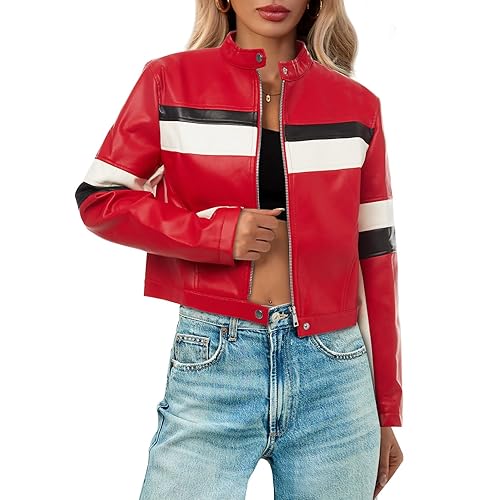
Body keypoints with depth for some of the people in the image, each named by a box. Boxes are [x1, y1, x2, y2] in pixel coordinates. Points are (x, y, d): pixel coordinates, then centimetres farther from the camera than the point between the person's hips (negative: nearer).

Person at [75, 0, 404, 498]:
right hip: (213, 362, -1)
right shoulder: (171, 80, 2)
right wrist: (218, 232, -11)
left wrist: (387, 409, 9)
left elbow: (374, 257, 8)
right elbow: (98, 199, 4)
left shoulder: (357, 106, 6)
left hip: (334, 369, 2)